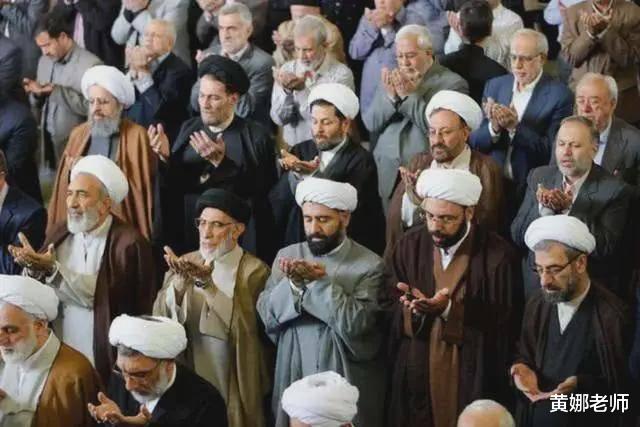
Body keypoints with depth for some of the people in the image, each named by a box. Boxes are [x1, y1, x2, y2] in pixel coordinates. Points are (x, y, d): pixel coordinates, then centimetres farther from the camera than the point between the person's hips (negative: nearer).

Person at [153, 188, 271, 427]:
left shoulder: (254, 271, -8)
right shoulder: (185, 264, 3)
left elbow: (242, 327, -23)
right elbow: (160, 320, -10)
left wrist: (206, 283, -32)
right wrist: (180, 282, -27)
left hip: (234, 389, -3)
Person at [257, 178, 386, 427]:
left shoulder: (369, 265, -8)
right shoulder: (287, 256, 4)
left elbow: (356, 324, -18)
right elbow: (266, 315, -3)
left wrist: (320, 281, -22)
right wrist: (293, 283, -19)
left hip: (347, 384, -3)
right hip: (293, 380, 3)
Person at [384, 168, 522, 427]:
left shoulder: (497, 255, -10)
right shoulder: (410, 246, 3)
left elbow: (503, 325, -14)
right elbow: (388, 308, 1)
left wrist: (450, 309, -24)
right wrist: (413, 309, -20)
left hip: (473, 382, -3)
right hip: (415, 379, 3)